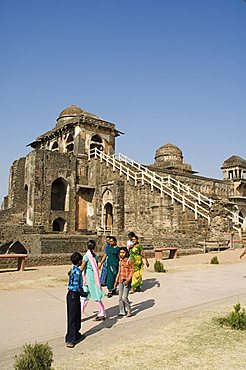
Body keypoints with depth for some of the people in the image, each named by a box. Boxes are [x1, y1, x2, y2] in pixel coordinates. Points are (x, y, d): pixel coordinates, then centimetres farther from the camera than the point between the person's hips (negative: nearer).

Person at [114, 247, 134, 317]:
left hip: (127, 281, -6)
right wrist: (116, 281, 17)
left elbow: (132, 271, -10)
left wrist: (127, 280, -19)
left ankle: (129, 311, 7)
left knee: (124, 297, -10)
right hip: (120, 281, 6)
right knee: (120, 298, 8)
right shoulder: (120, 261, 11)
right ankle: (122, 312, 20)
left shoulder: (129, 261, -9)